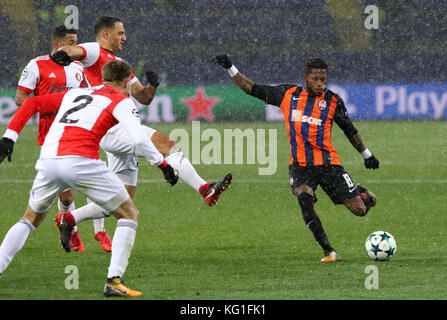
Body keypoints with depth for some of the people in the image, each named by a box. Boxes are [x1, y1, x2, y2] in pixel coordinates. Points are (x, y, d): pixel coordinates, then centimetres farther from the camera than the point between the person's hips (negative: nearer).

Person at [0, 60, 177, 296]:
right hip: (80, 161, -5)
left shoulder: (73, 94, 28)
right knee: (129, 215, 10)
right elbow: (139, 139, -3)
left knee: (30, 220, 28)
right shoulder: (121, 101, 12)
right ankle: (114, 281, -3)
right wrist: (163, 165, 6)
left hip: (48, 160, 5)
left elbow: (32, 103, 25)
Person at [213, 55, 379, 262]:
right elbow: (252, 89, 11)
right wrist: (230, 68, 4)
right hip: (299, 165, 0)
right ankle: (329, 252, -22)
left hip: (328, 163, 0)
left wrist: (367, 155, 23)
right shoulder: (288, 95, 5)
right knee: (304, 199, -30)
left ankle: (364, 195, 36)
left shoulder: (333, 101, 2)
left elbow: (350, 131, 14)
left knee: (359, 210, -5)